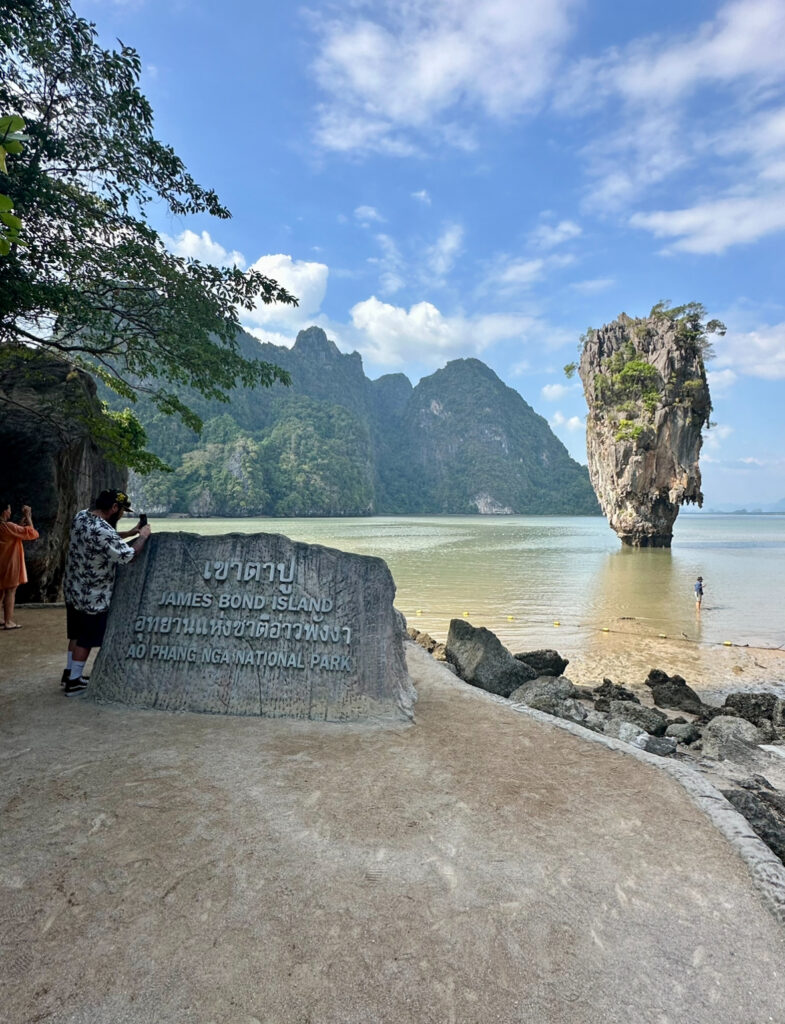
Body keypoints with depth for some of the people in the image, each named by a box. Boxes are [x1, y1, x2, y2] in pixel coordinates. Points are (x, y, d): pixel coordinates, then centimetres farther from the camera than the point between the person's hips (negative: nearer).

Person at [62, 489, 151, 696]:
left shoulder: (81, 516, -1)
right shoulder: (102, 531, -31)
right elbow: (127, 556, -23)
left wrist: (129, 533, 11)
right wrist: (142, 537, -9)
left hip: (73, 590, 9)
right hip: (93, 597, -9)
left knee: (76, 634, 23)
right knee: (86, 640, 6)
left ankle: (69, 672, 37)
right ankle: (74, 682, 17)